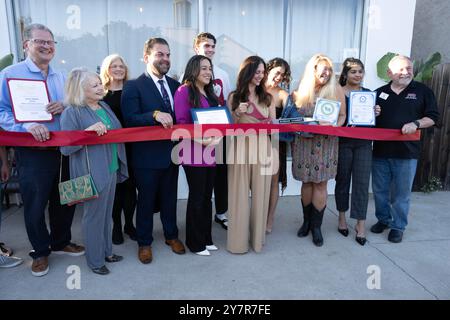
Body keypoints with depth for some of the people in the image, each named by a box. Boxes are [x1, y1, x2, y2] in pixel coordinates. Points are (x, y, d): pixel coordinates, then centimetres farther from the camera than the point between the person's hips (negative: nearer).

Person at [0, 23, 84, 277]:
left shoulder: (60, 77, 11)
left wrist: (65, 107, -8)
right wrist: (28, 126, -25)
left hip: (63, 149, 5)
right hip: (32, 151, -4)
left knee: (65, 199, 14)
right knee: (35, 204, 6)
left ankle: (61, 242, 35)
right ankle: (40, 251, 26)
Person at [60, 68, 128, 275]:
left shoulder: (104, 106, 10)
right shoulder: (72, 112, -13)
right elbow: (65, 148, -15)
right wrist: (88, 131, -26)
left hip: (111, 170, 7)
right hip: (92, 173, -7)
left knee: (107, 214, 18)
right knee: (94, 216, 5)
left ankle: (106, 251, 35)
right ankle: (95, 260, 23)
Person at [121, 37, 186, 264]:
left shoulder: (175, 85, 9)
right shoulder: (133, 86, -8)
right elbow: (129, 119, -18)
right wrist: (155, 115, -30)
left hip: (171, 152, 5)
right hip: (147, 154, -5)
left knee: (170, 197, 18)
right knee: (146, 200, 10)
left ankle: (171, 235, 38)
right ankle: (144, 243, 29)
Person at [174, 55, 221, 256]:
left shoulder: (210, 94, 18)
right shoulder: (184, 91, -7)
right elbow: (181, 123, -14)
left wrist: (218, 136, -2)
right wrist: (201, 140, -23)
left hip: (210, 152, 8)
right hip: (194, 153, -7)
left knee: (207, 197, 13)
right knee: (197, 197, 1)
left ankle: (206, 238, 27)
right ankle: (195, 242, 17)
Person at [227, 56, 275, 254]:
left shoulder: (267, 98, 12)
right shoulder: (234, 97, 6)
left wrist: (272, 152, -4)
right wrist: (238, 113, -12)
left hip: (262, 149, 2)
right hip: (241, 149, -2)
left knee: (260, 195, 6)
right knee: (239, 194, 2)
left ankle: (257, 238, 21)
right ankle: (238, 240, 16)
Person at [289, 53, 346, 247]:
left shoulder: (336, 89, 2)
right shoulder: (300, 91, 4)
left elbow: (342, 115, 2)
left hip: (325, 143, -1)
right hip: (304, 142, 1)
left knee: (320, 184, 1)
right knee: (307, 182, 8)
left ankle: (316, 226, 13)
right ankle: (307, 220, 25)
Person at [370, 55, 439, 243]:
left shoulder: (423, 91, 3)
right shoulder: (379, 93, 9)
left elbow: (432, 117, 2)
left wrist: (416, 124, -16)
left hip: (407, 152, -2)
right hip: (380, 150, 3)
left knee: (401, 194, 6)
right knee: (380, 190, 12)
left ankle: (398, 226, 21)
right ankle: (383, 220, 30)